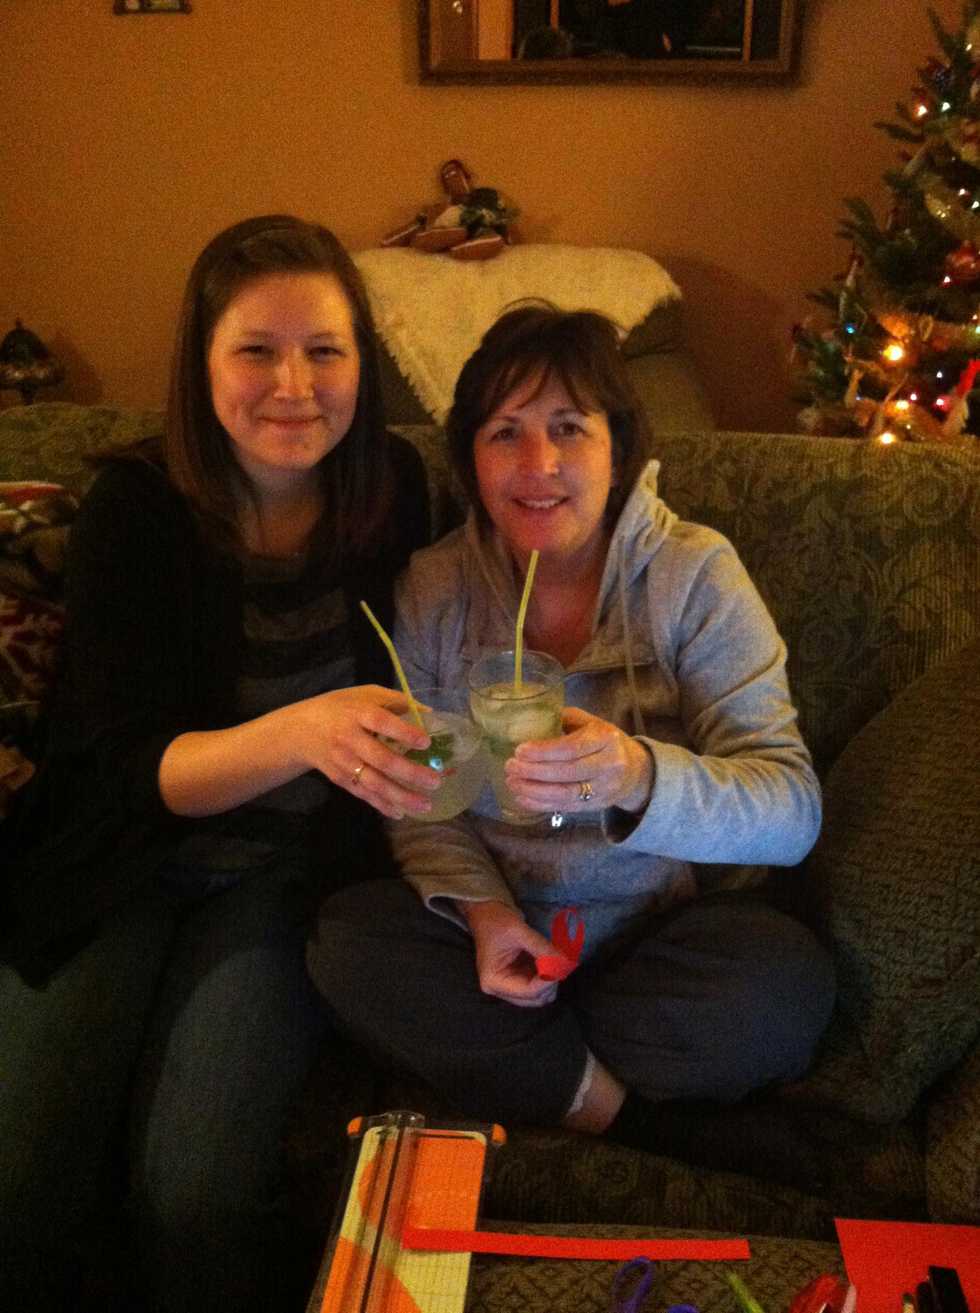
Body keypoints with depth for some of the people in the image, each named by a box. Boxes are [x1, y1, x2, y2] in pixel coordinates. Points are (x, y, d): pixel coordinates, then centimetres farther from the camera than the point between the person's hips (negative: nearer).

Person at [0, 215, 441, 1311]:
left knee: (198, 1191, -20)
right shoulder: (135, 510, -11)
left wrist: (413, 754, -12)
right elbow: (141, 768, -17)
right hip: (126, 857, 0)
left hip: (291, 866, 1)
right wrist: (301, 733, -36)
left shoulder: (393, 489, -4)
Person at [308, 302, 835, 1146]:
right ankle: (610, 1102, -11)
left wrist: (639, 776, -41)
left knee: (788, 982, -29)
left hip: (664, 931, -1)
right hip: (494, 921, 2)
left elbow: (792, 809, -21)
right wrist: (480, 907, -21)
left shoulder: (694, 576, -12)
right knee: (346, 944, -23)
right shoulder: (433, 588, -4)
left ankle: (509, 1053, -8)